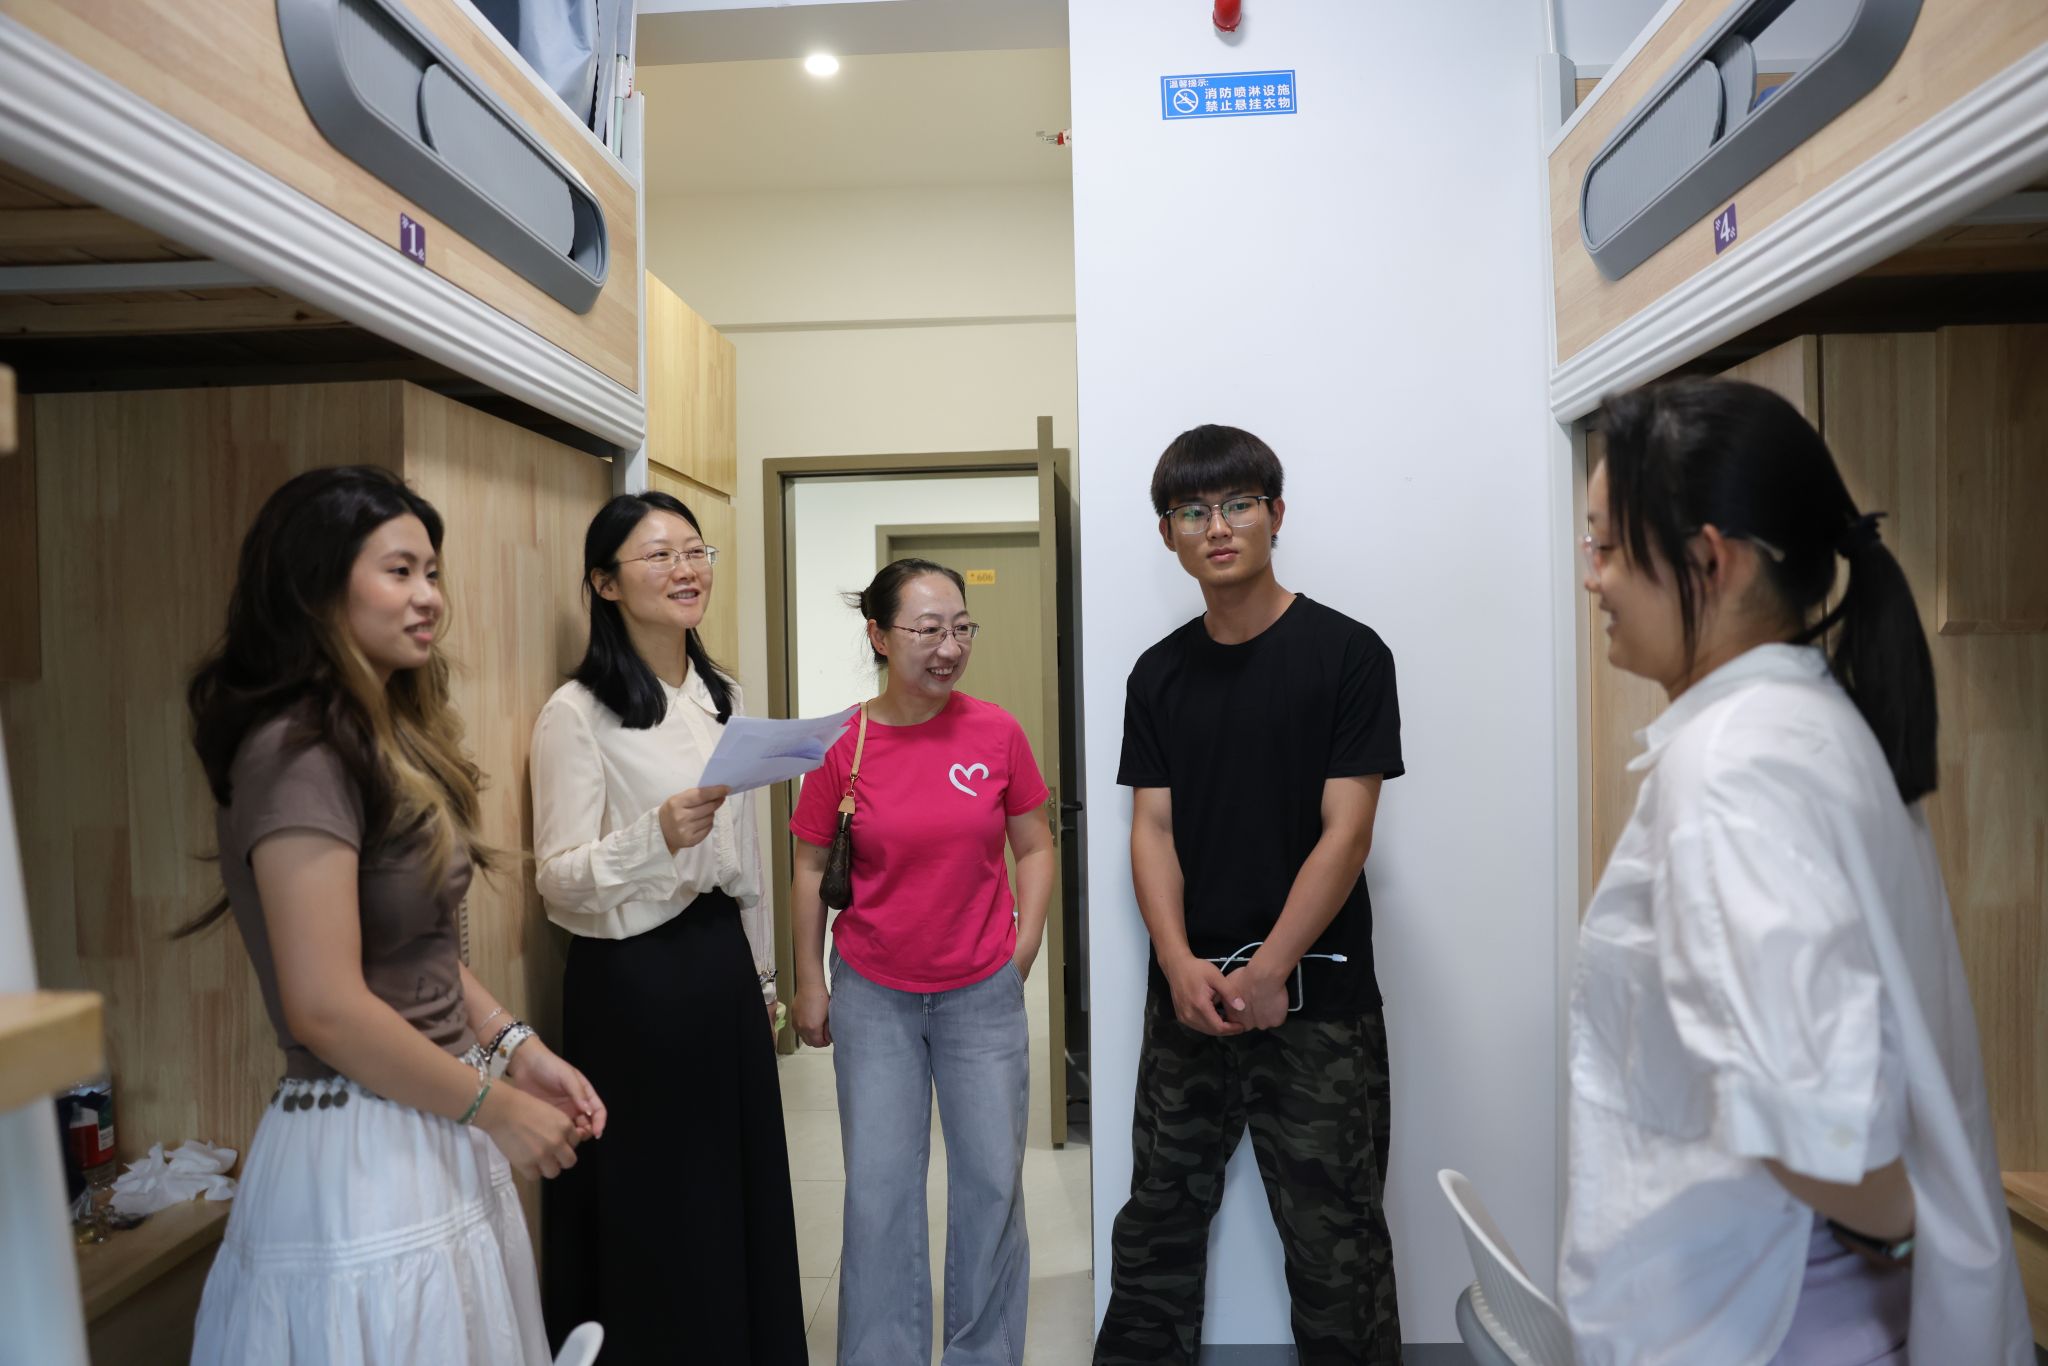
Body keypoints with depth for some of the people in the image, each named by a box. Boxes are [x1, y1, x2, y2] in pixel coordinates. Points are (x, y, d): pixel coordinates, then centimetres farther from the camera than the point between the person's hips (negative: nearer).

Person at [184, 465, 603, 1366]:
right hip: (363, 1155, -9)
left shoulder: (387, 734, 10)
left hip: (433, 1130, 9)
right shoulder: (297, 752, -19)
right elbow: (327, 1009, -23)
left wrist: (512, 1046, 6)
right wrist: (493, 1106, -13)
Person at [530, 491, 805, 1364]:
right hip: (631, 980, -6)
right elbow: (560, 878, -14)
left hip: (724, 965, 6)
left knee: (742, 1188, 15)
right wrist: (657, 835, -31)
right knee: (652, 1209, 6)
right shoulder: (576, 713, -12)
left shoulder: (724, 699, 9)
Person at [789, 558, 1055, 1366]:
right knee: (880, 1191, 10)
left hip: (983, 995, 1)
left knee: (992, 1182, 11)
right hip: (872, 996, 0)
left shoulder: (996, 732, -8)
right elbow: (811, 869, 1)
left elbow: (1034, 847, 2)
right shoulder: (843, 746, -9)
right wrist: (810, 983, 3)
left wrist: (1022, 953, -2)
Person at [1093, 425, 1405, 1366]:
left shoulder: (1347, 654, -4)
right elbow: (1152, 829, 4)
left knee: (1335, 1245, 6)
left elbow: (1346, 831, -9)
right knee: (1158, 1221, 13)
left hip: (1317, 1000, -3)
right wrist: (1180, 966, -10)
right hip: (1187, 998, 4)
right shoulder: (1159, 674, 8)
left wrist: (1268, 974, -13)